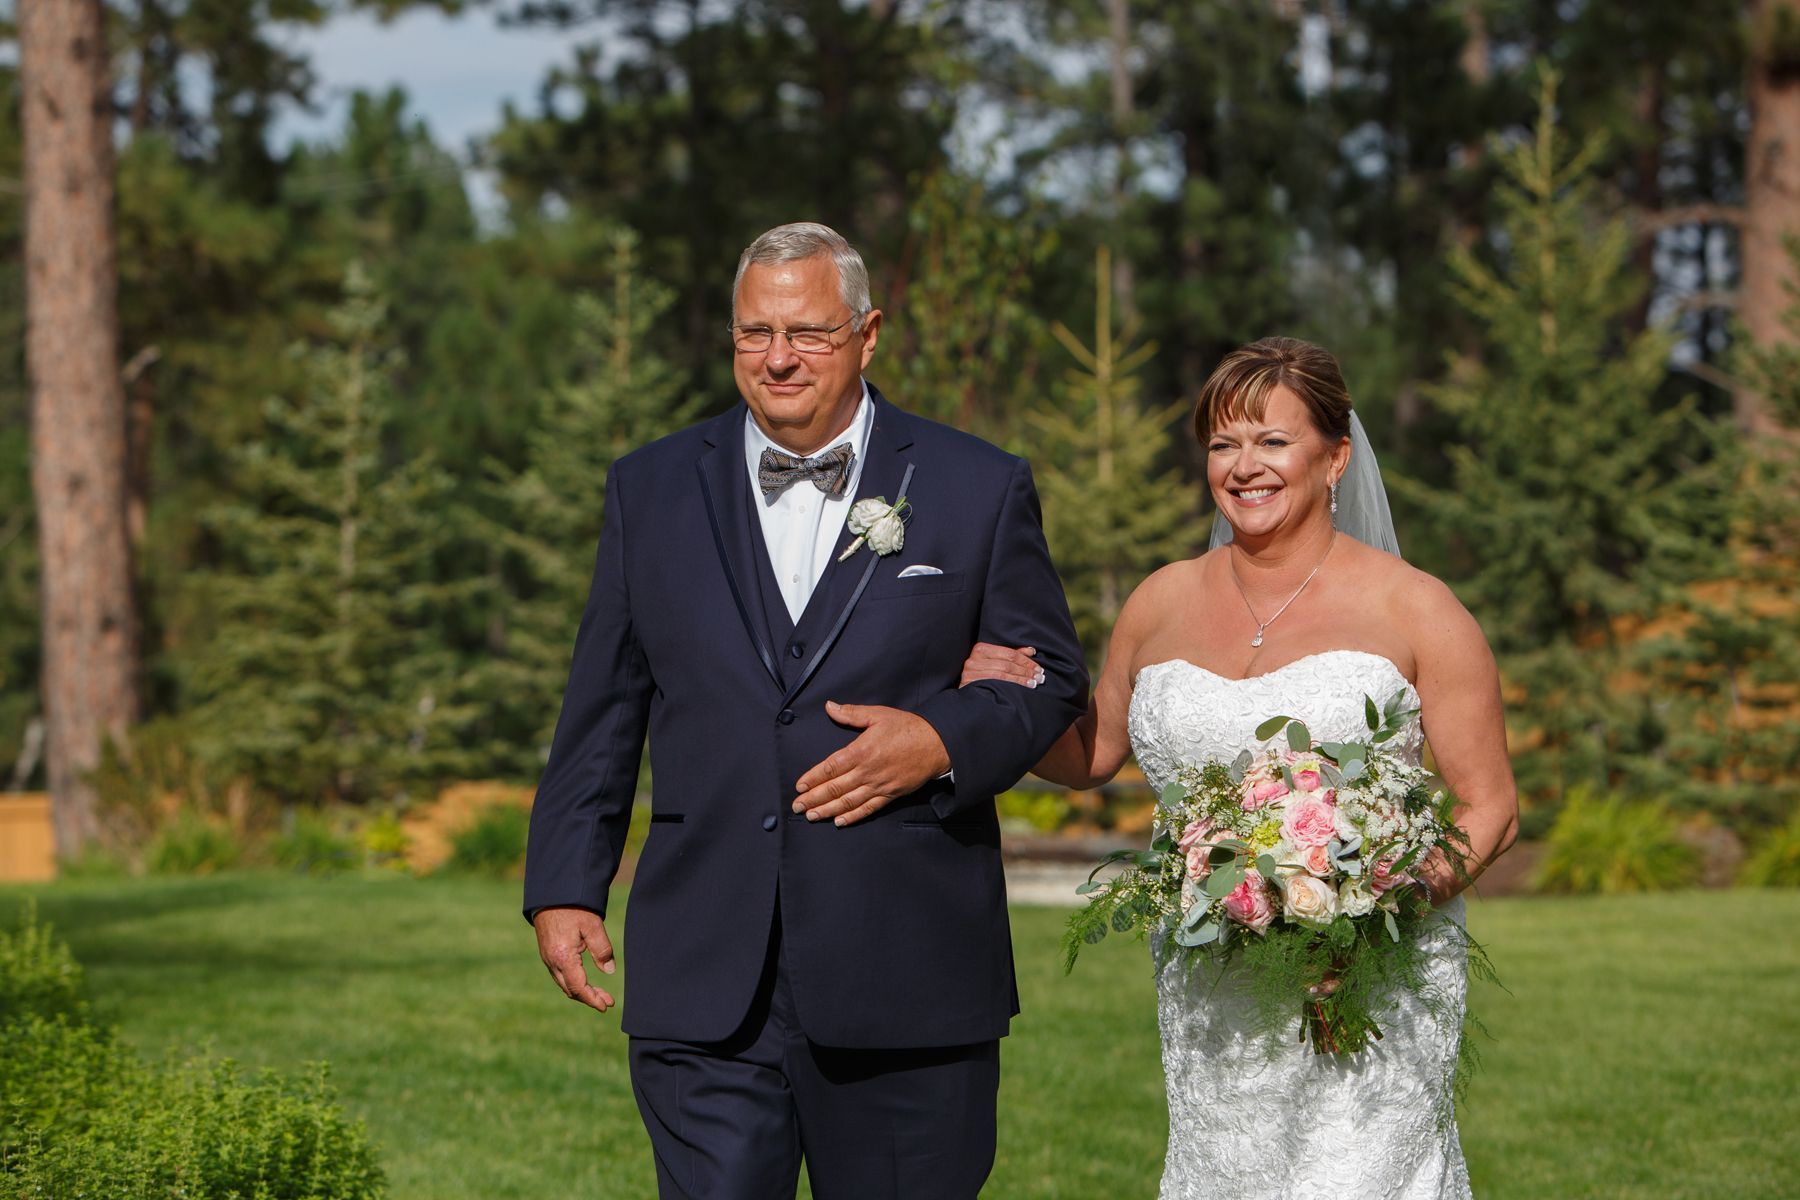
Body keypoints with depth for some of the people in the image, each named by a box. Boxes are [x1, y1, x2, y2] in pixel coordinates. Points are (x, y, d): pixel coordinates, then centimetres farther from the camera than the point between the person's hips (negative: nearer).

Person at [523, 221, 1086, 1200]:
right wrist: (565, 887, 6)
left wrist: (944, 743, -12)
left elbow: (1049, 679, 7)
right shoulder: (652, 491, 10)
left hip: (908, 976, -1)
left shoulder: (978, 490, 4)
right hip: (706, 986, 1)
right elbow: (601, 710, 12)